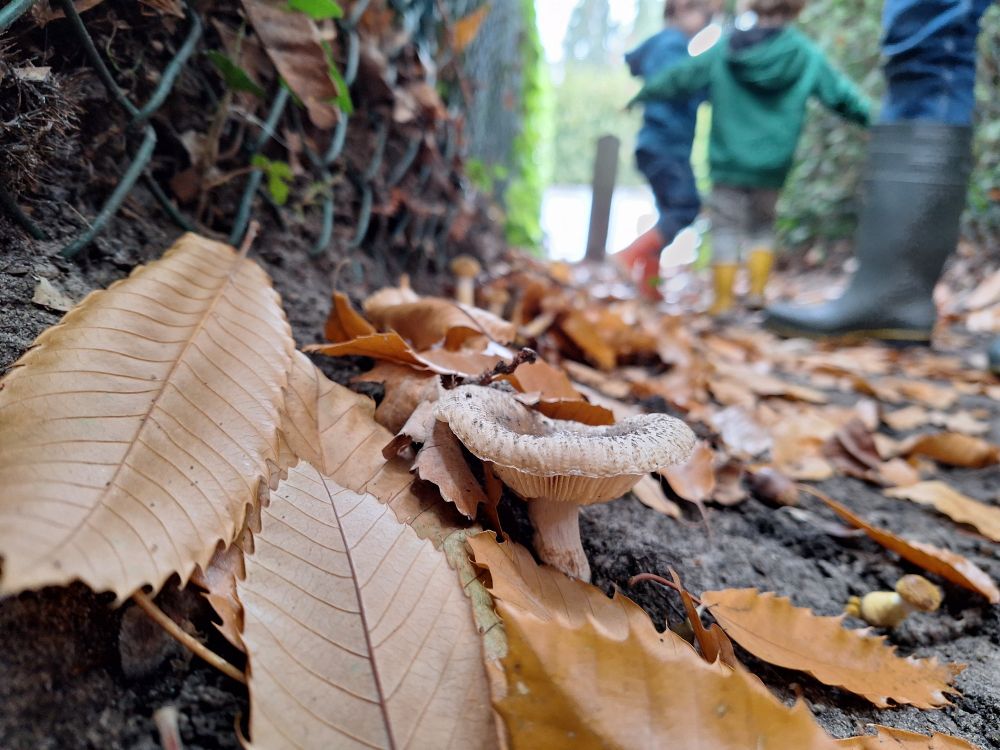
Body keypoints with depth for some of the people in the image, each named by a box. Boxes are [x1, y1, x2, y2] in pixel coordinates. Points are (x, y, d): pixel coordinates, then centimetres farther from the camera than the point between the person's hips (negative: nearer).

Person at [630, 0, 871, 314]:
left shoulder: (724, 50, -1)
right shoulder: (807, 56, -1)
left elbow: (678, 78, 7)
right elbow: (843, 95, 5)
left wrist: (643, 96, 21)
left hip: (728, 162, -1)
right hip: (772, 167, 1)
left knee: (726, 231, 5)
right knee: (762, 227, 19)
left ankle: (723, 302, 4)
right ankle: (757, 291, 10)